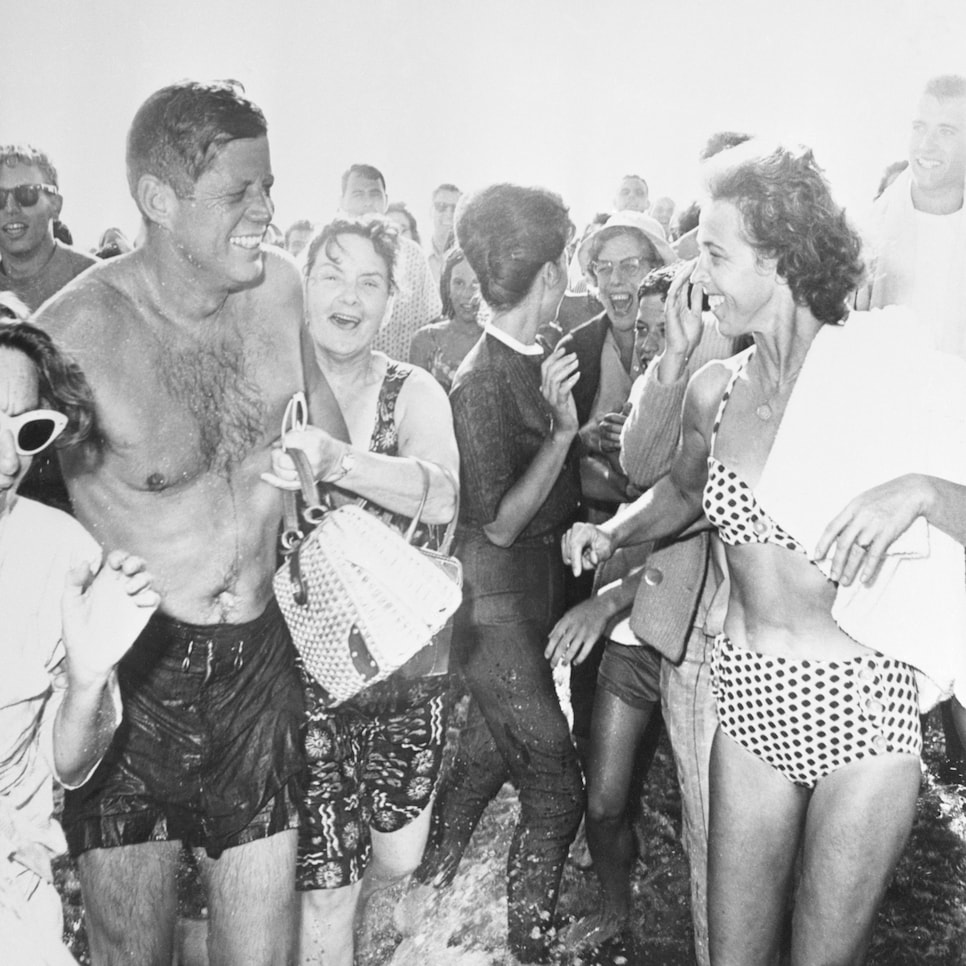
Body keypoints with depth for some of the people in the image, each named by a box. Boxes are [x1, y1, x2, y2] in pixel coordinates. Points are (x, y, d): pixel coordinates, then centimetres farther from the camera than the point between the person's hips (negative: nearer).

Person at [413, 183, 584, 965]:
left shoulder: (535, 363, 2)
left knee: (484, 762, 22)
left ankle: (426, 902, 42)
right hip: (501, 611, -8)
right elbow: (498, 523, -19)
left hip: (538, 597, 8)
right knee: (556, 790, 0)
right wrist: (563, 430, -21)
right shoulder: (483, 381, -21)